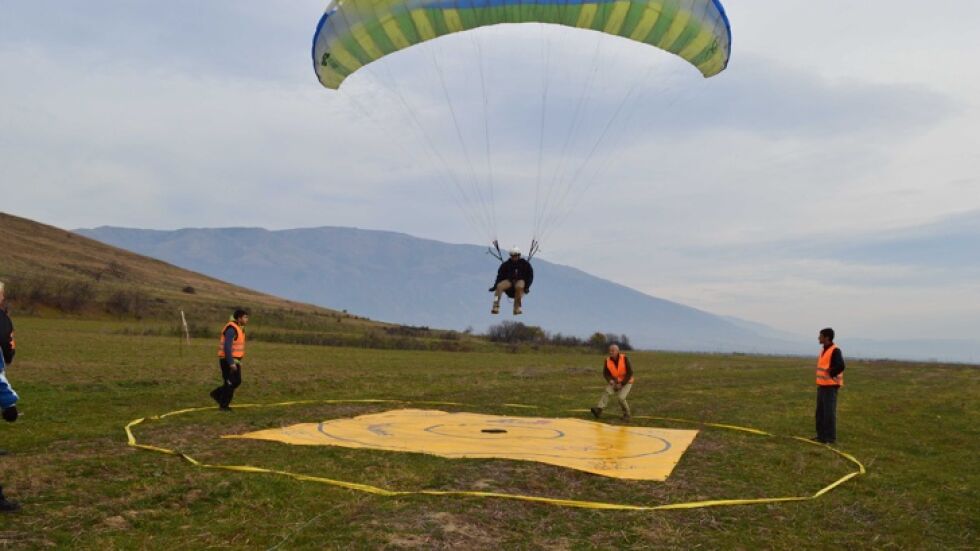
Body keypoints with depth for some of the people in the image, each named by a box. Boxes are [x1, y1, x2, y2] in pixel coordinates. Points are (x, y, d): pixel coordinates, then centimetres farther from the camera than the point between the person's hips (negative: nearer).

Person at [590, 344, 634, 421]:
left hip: (626, 382, -3)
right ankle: (599, 410, -35)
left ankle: (626, 414, 3)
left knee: (620, 397, -23)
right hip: (615, 382, 3)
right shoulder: (608, 360, -11)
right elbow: (605, 373, -1)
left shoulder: (624, 358, -21)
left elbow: (630, 372, -20)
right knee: (606, 391, -23)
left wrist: (621, 383, -23)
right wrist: (610, 380, -22)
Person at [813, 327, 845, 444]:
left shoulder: (835, 351, -14)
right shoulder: (824, 350, 15)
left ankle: (831, 437, 0)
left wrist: (831, 375, -14)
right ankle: (821, 435, 19)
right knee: (820, 412, 12)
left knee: (829, 412, -6)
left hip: (830, 386, -9)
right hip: (821, 386, 9)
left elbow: (840, 366, -25)